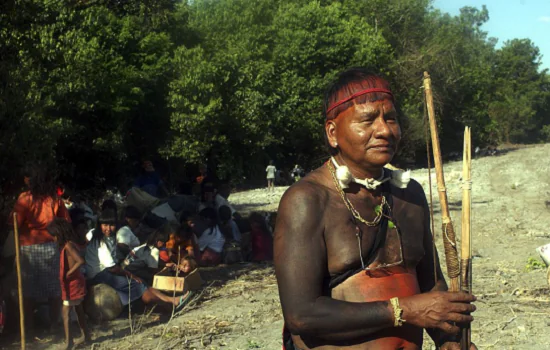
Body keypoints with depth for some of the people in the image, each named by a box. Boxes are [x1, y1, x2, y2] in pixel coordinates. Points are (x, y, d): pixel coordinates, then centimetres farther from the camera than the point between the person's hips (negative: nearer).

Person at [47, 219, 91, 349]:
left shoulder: (68, 246, -22)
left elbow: (80, 261, -32)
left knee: (66, 312, -5)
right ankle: (85, 336, 28)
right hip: (76, 282, 10)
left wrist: (69, 273, -22)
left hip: (72, 284, -10)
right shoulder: (72, 243, 4)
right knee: (78, 310, 19)